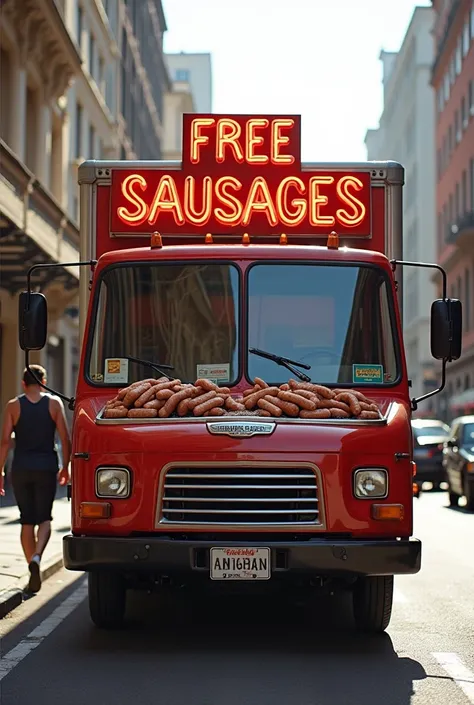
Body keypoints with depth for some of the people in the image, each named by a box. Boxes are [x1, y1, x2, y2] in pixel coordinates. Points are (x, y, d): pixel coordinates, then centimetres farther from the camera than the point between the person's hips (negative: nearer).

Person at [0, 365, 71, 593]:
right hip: (47, 467, -1)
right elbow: (65, 439, -2)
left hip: (21, 469, 1)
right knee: (44, 519, 6)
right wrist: (65, 467, 10)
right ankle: (37, 557, -20)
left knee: (27, 521, 10)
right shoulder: (54, 403, 2)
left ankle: (32, 568, 11)